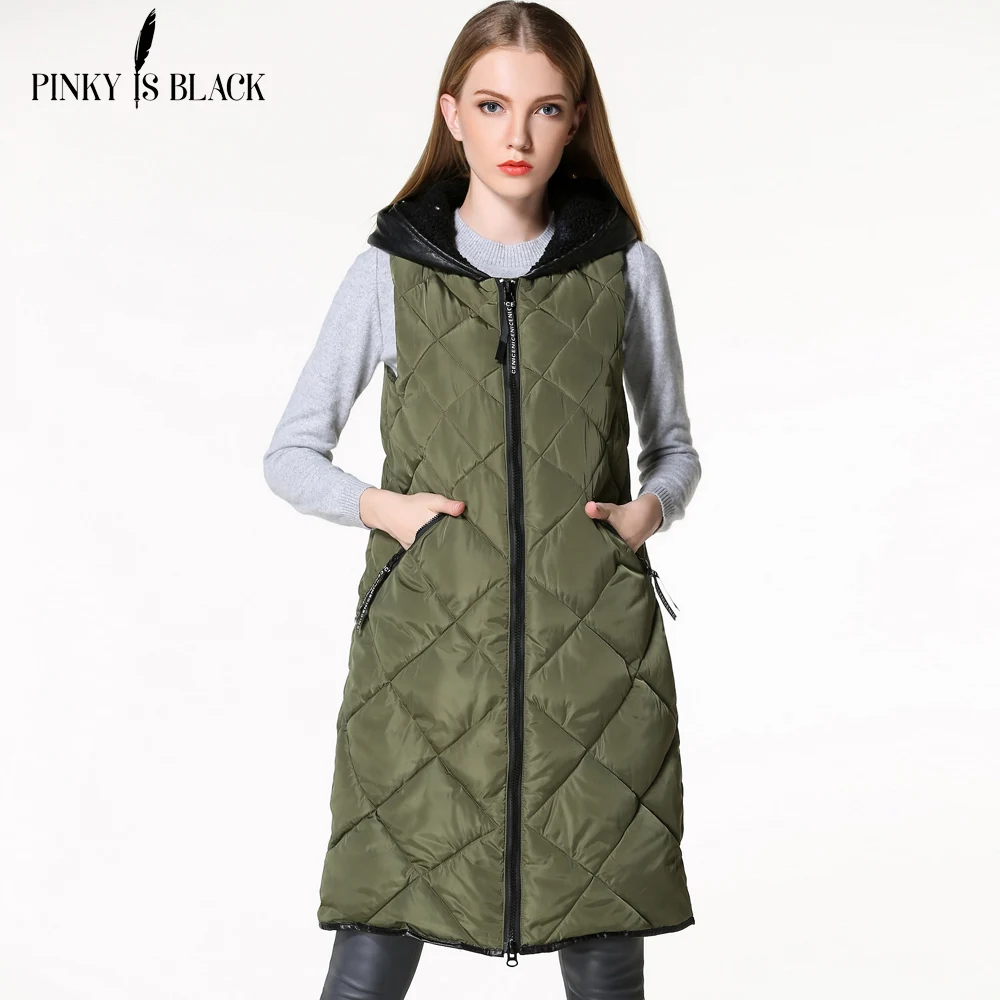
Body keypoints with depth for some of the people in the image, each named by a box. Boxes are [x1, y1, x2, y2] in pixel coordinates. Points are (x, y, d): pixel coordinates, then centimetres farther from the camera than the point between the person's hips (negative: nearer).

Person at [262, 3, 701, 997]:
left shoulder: (626, 267, 8)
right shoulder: (391, 271, 5)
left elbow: (674, 445, 18)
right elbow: (290, 454, 11)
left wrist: (648, 508, -4)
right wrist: (381, 505, -8)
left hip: (594, 649, 1)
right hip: (427, 645, -1)